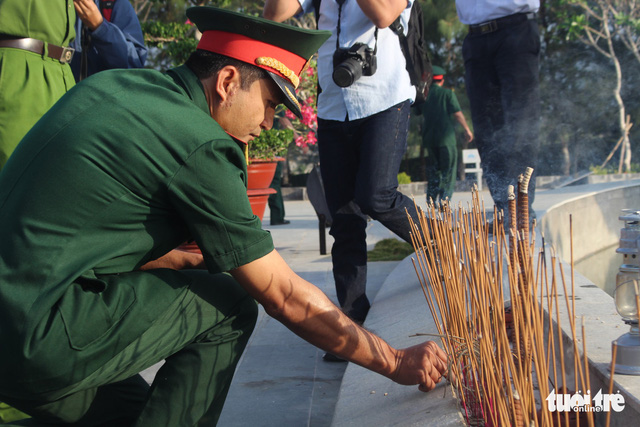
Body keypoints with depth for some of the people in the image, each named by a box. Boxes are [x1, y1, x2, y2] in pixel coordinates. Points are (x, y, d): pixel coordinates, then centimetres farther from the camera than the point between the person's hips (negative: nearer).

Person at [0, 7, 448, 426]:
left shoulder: (110, 83, 12)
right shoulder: (199, 148, -13)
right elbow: (286, 297, -8)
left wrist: (192, 261, 18)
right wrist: (397, 363, 1)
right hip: (39, 342, -9)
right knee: (230, 307, 0)